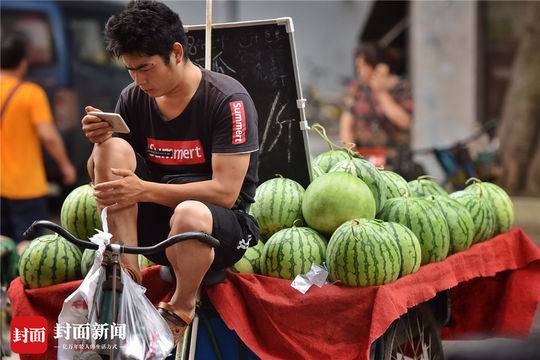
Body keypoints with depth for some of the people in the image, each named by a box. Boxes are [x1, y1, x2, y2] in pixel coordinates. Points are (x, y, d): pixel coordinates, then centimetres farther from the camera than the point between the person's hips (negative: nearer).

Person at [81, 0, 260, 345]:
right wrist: (99, 141, -16)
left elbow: (226, 192, -21)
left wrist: (144, 190, -25)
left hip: (221, 224, -5)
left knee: (190, 214, -41)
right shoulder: (134, 98, 3)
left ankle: (182, 308, -10)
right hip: (154, 221, 5)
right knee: (113, 147, -17)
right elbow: (102, 176, 7)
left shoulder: (228, 100, -14)